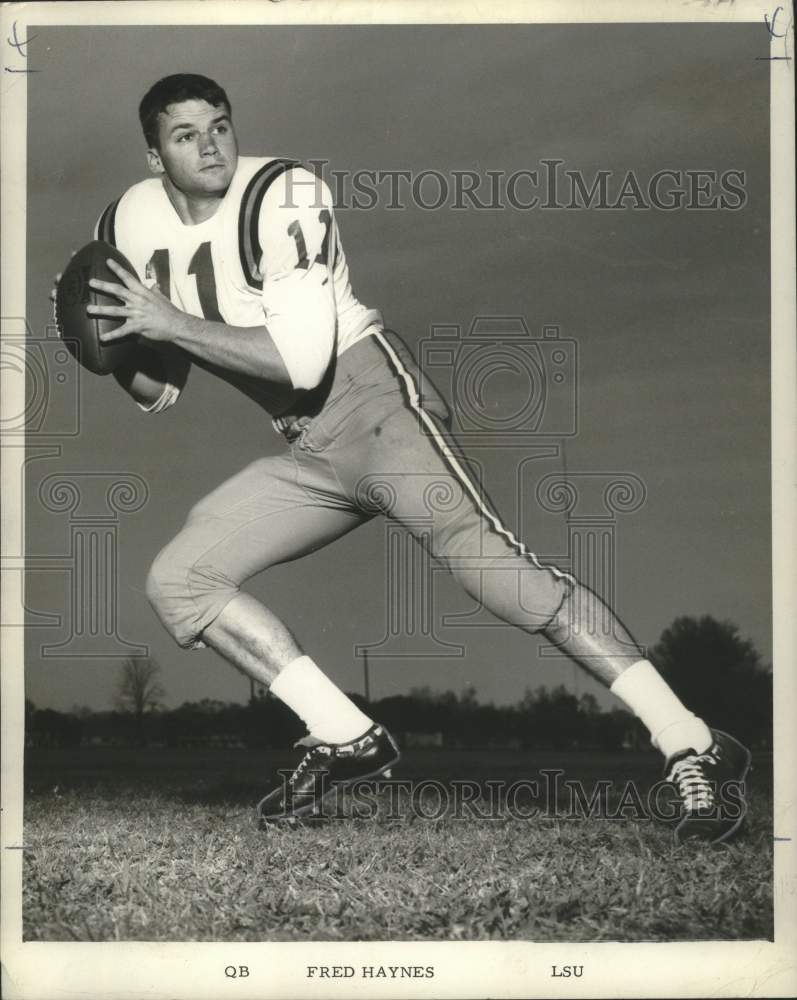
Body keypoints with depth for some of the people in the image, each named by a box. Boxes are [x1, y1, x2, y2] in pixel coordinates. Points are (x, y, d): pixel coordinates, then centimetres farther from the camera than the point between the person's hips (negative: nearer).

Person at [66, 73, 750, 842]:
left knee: (492, 566, -22)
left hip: (371, 401, -7)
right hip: (305, 452, 8)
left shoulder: (281, 195, -15)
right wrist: (117, 350, -7)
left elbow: (301, 360, -23)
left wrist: (175, 324, -23)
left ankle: (689, 747, -22)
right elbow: (158, 392, 14)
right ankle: (347, 740, -2)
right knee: (176, 581, -3)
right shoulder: (130, 228, 5)